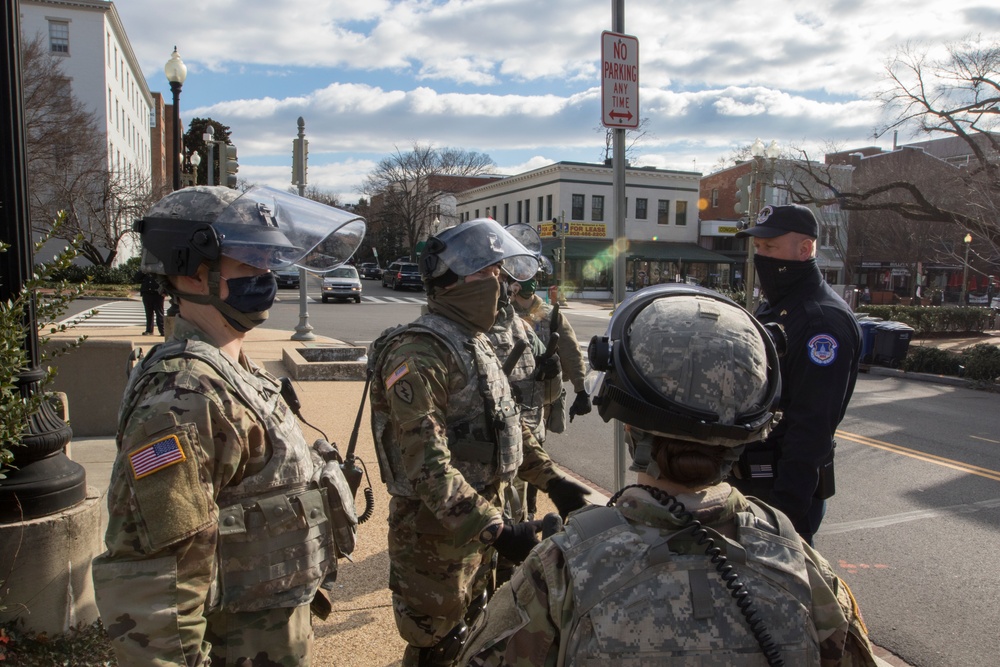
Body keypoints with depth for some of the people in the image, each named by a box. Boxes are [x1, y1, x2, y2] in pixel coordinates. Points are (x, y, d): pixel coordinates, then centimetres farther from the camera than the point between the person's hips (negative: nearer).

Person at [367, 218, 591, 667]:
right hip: (436, 529, -9)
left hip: (481, 518, 9)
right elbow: (427, 463, -31)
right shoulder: (418, 353, -24)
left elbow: (508, 424, 14)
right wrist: (497, 530, -35)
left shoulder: (477, 344, 9)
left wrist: (553, 481, 6)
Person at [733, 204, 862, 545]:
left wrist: (786, 507, -26)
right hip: (750, 479, 9)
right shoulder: (770, 309, 13)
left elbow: (812, 426, -24)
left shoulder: (823, 320, -18)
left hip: (784, 488, -9)